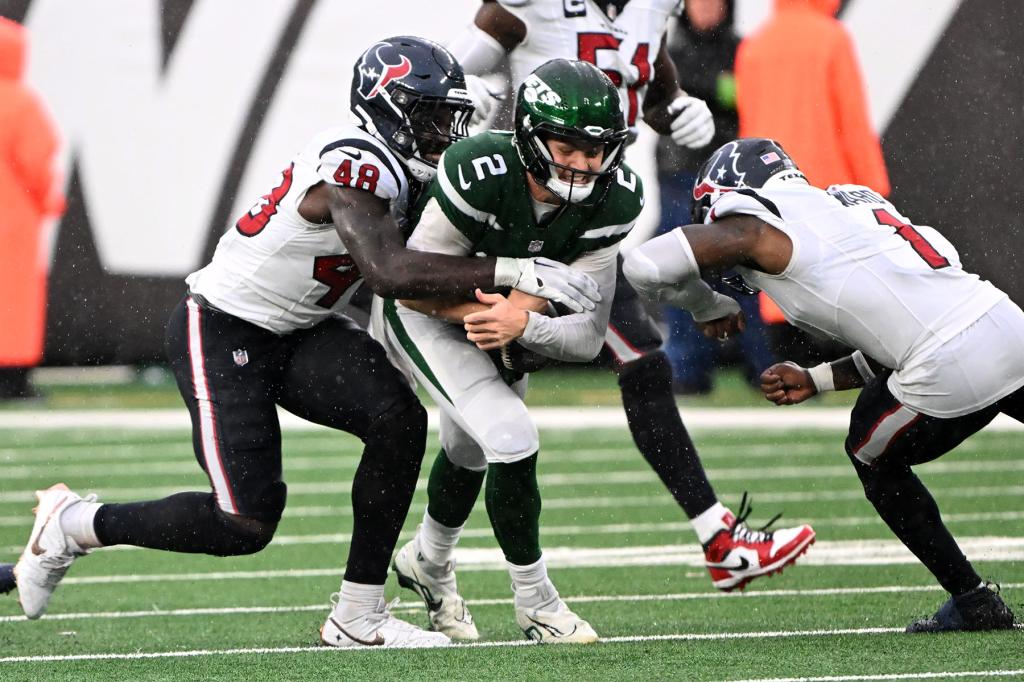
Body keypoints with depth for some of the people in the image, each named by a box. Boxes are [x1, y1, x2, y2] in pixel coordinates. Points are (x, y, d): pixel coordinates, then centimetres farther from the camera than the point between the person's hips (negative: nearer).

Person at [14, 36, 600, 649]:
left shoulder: (402, 169, 4)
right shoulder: (356, 164, -26)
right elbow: (388, 272, -38)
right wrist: (511, 272, -40)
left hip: (299, 332, 9)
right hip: (222, 332, -9)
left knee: (398, 420, -15)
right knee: (247, 524, -13)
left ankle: (358, 617, -7)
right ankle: (74, 524, 9)